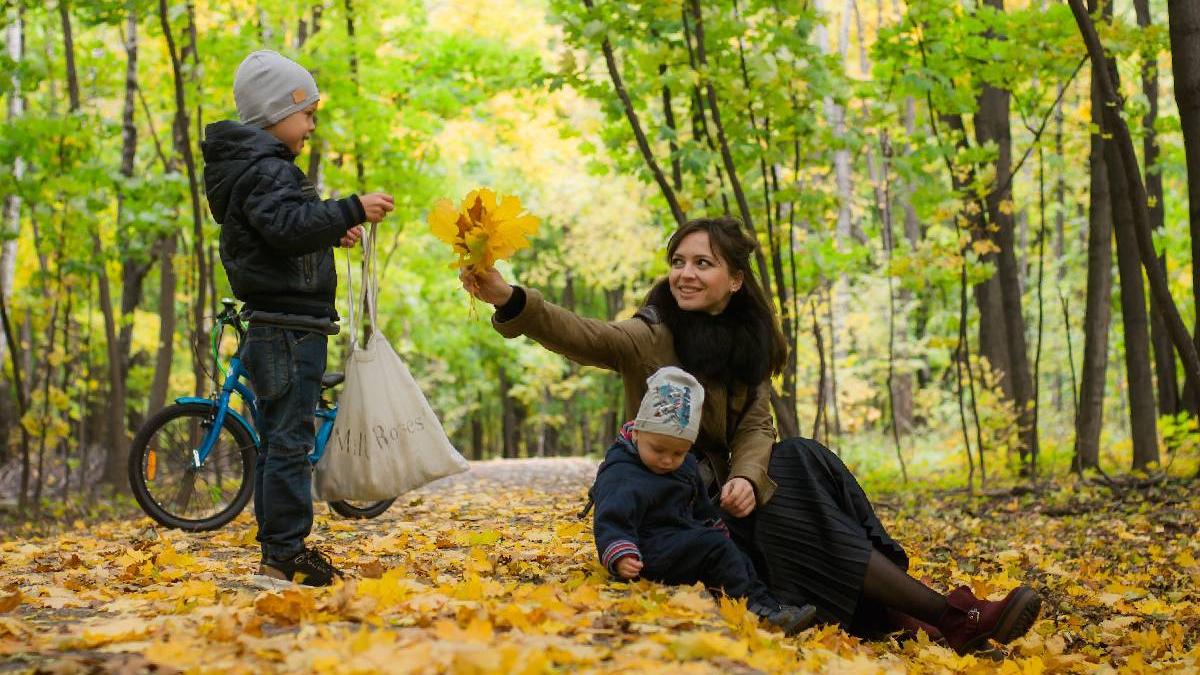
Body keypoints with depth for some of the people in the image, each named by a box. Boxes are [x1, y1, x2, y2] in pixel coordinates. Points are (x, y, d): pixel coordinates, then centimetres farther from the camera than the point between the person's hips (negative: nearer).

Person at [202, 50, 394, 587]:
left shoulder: (258, 165, 20)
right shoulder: (265, 167, -13)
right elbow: (287, 226, -29)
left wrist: (331, 232, 14)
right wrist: (351, 211, -30)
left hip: (274, 325, 11)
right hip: (290, 325, -11)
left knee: (276, 441, 12)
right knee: (290, 441, -10)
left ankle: (276, 552, 17)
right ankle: (286, 553, -9)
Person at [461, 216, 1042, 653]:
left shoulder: (751, 341, 5)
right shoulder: (650, 337, -11)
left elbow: (756, 427, -3)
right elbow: (583, 337, -30)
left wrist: (746, 478, -26)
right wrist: (511, 300, -50)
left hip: (726, 488, 5)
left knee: (801, 461, -23)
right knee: (794, 508, -27)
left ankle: (884, 610, -29)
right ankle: (951, 617, -31)